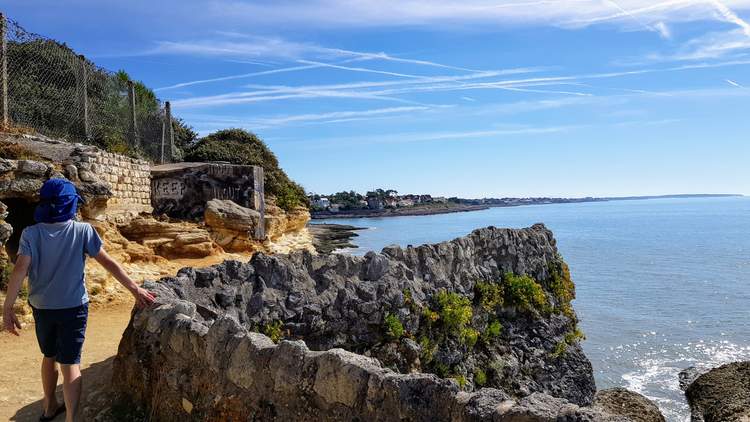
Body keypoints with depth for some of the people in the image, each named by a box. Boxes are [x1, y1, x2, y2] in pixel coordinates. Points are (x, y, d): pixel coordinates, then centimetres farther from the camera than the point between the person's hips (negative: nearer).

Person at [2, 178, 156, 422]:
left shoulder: (31, 233, -7)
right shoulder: (83, 231, -12)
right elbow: (108, 263, -12)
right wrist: (135, 289, -8)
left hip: (42, 308, 3)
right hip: (73, 308, -3)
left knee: (49, 356, 23)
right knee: (70, 364, 3)